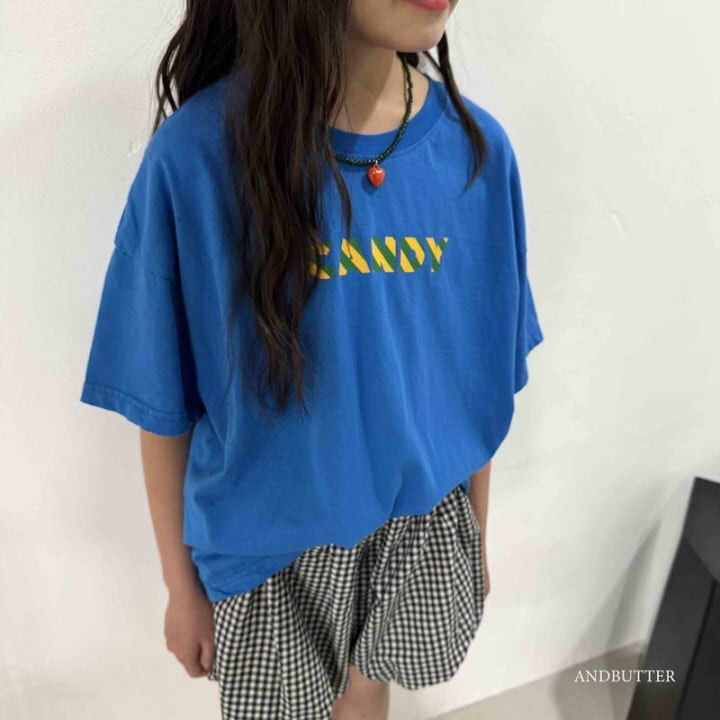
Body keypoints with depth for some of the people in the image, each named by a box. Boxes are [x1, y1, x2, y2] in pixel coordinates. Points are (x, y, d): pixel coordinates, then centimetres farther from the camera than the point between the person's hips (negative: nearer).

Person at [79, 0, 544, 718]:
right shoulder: (196, 152, -21)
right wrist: (180, 582, 0)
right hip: (272, 538, -2)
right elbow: (163, 406, -11)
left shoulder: (477, 148, -11)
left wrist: (476, 531, 8)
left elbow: (478, 377, -2)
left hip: (424, 521, 3)